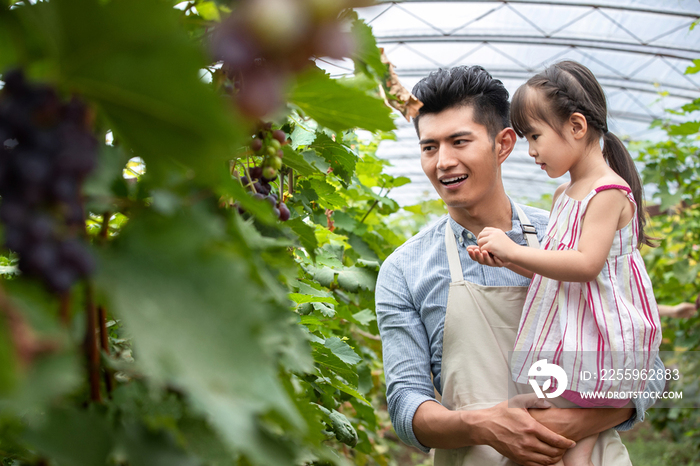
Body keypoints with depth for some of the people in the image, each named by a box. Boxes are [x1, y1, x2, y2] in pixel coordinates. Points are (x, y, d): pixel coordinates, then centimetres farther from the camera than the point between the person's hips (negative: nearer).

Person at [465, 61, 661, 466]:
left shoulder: (609, 191, -14)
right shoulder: (565, 194, 14)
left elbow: (586, 264, -25)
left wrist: (514, 250, -20)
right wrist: (504, 260, 3)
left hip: (601, 337, -8)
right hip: (567, 332, 9)